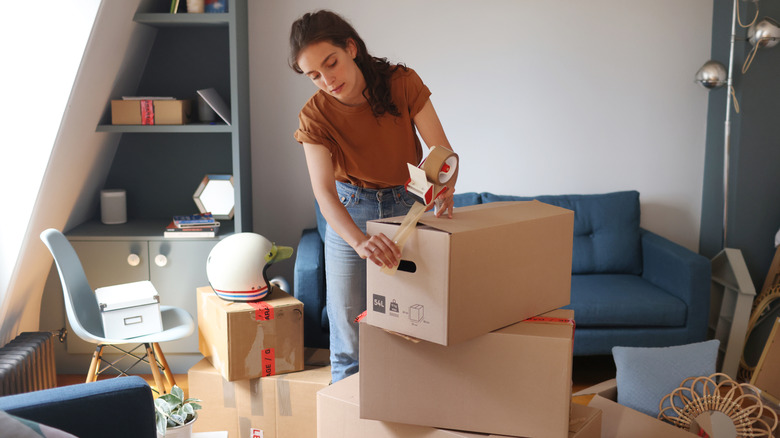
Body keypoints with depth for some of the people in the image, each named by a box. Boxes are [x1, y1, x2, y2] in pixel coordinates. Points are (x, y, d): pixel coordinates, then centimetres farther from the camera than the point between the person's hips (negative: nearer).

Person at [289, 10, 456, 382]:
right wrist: (360, 241, -48)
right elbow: (324, 192, -29)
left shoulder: (402, 83, -16)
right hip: (349, 215, 0)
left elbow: (443, 152, -16)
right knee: (349, 342, 4)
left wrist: (444, 190, -39)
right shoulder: (315, 116, -17)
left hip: (409, 209, 0)